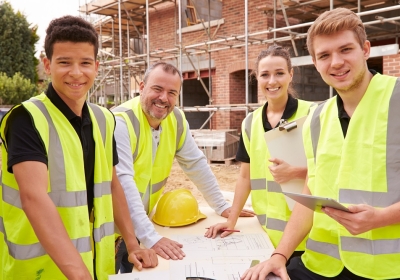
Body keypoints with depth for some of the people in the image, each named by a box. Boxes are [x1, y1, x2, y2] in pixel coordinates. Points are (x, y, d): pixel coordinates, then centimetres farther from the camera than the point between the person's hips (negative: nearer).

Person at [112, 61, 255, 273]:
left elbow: (196, 164, 6)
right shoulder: (122, 121, -25)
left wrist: (222, 206, 8)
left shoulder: (176, 120, -4)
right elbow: (123, 182, -33)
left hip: (142, 223, 6)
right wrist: (151, 237, -38)